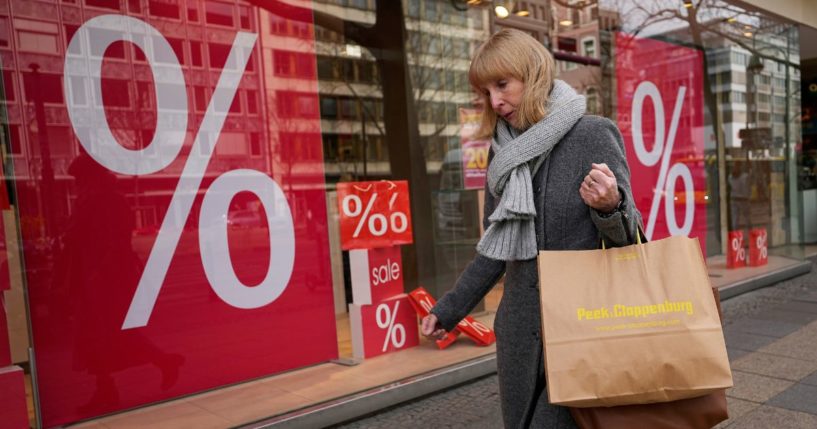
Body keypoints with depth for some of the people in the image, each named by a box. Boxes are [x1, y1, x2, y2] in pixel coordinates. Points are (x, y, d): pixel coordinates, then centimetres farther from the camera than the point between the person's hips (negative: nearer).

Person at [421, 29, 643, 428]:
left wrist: (609, 208, -27)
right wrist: (450, 307, 12)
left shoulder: (593, 135, -8)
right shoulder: (502, 152, 6)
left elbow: (628, 236, -5)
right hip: (520, 328, 5)